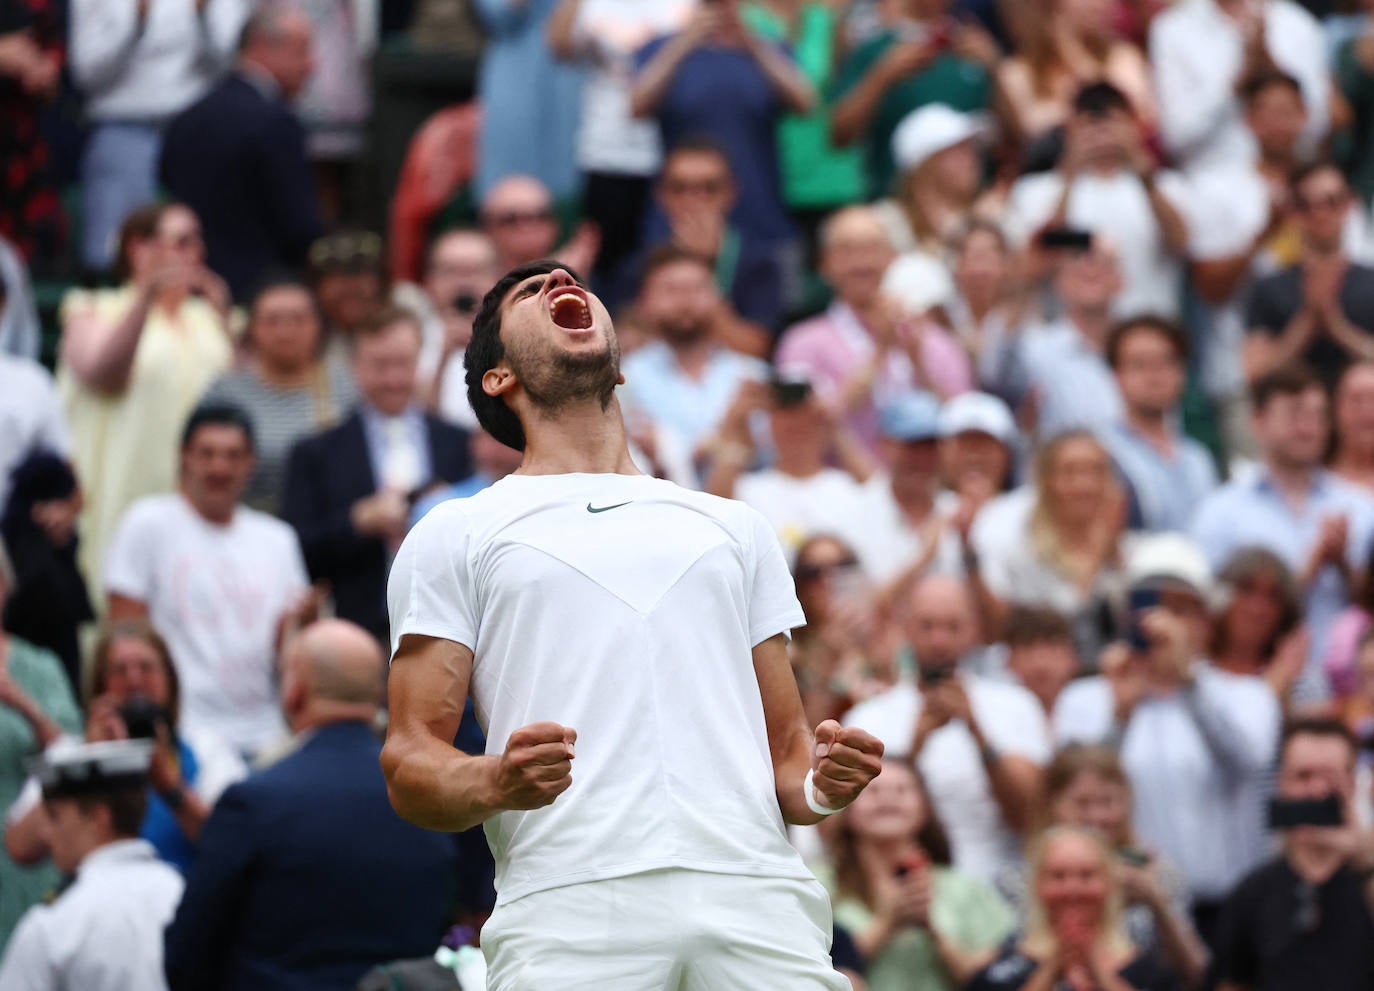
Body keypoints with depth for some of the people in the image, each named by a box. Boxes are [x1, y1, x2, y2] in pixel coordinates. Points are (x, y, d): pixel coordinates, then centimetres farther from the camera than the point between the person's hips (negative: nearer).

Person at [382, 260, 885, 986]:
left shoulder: (734, 527, 27)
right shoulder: (455, 536, 17)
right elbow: (409, 764, 8)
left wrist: (821, 784, 2)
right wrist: (494, 783, -14)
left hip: (757, 899, 2)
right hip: (569, 906, -2)